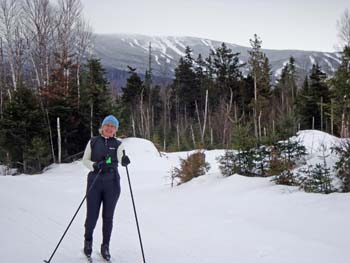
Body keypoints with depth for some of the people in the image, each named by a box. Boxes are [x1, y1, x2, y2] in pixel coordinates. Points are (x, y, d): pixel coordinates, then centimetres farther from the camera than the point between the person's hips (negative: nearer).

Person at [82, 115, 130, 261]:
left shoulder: (118, 144, 2)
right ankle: (88, 240, 30)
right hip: (94, 182, 0)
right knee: (92, 215, 1)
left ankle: (105, 246, 22)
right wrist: (95, 165, -16)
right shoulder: (93, 141, 4)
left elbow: (120, 158, -16)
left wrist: (125, 160, -40)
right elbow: (85, 160, 5)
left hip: (112, 183, 0)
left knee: (108, 216, 6)